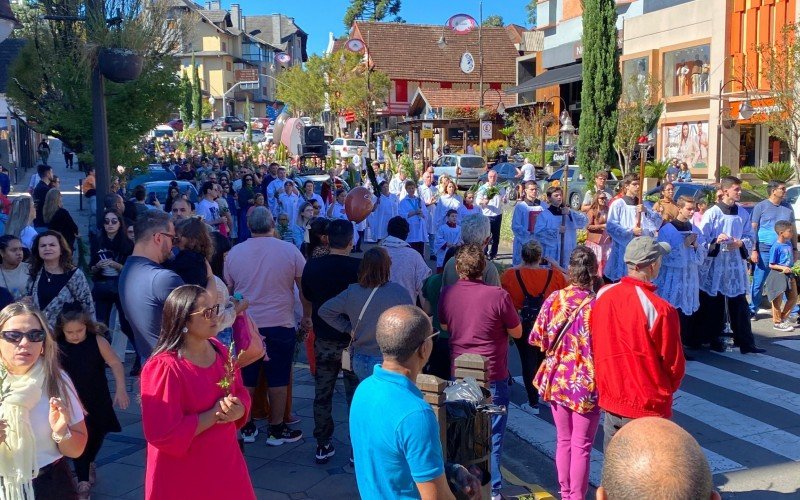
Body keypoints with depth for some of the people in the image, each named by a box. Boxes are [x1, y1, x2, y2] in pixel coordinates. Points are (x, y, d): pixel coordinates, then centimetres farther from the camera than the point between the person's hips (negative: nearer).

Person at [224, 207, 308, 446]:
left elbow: (229, 290, 9)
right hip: (280, 325, -2)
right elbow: (304, 288, -1)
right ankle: (277, 430, 16)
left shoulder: (234, 253, -1)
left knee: (246, 380, 13)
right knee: (278, 381, 8)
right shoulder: (289, 250, -7)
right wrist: (307, 316, 12)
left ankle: (246, 428, 22)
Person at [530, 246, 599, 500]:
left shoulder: (554, 299, -8)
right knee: (582, 446, 10)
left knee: (563, 441, 20)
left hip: (556, 379, 4)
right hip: (585, 385, -4)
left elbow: (538, 339, -1)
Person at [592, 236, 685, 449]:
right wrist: (666, 389, 9)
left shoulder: (603, 295, -6)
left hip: (610, 398, 6)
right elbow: (674, 363, -11)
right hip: (647, 405, -5)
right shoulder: (660, 309, -22)